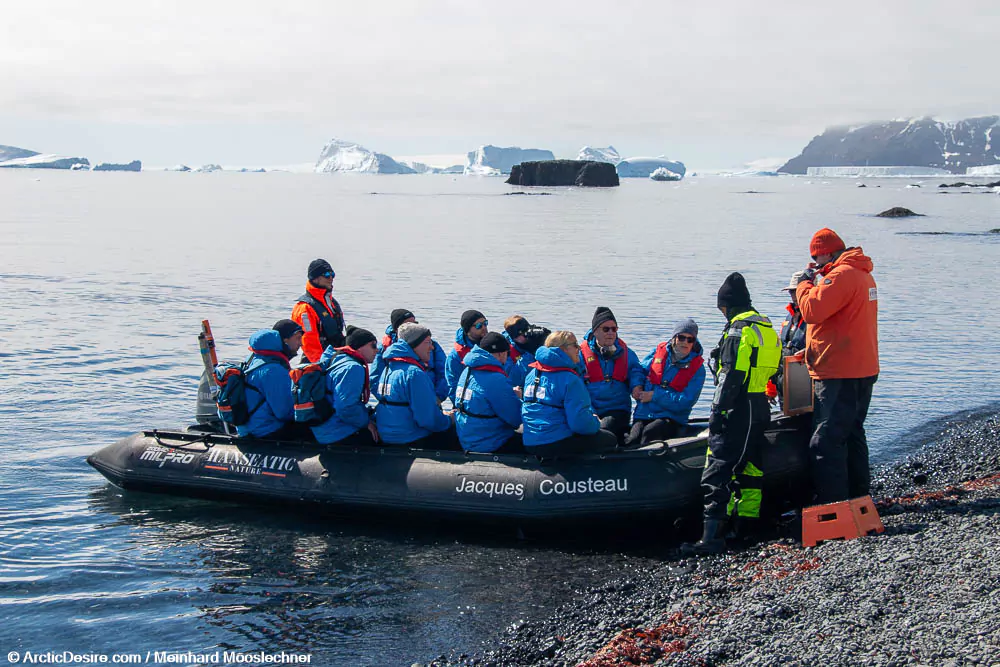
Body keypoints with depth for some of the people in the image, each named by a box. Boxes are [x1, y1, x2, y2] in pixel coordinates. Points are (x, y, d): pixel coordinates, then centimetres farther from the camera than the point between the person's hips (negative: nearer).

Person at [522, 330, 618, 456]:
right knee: (610, 439, 7)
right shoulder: (570, 379, -15)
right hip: (555, 444, -8)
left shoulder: (532, 374, 10)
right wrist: (595, 422, 4)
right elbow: (579, 422, -20)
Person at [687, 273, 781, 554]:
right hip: (760, 406, 9)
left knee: (718, 469, -11)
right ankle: (747, 523, 22)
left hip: (737, 407, -9)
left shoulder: (738, 329, -13)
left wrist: (717, 410, -18)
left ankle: (713, 536, -18)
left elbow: (731, 374, -19)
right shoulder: (765, 326, 15)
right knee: (750, 465, 16)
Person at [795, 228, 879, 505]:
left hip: (840, 374, -11)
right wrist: (817, 281, 15)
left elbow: (812, 310, -23)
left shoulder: (841, 275, -17)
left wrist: (805, 283, -8)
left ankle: (831, 505, -13)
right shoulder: (863, 274, 17)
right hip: (864, 370, 11)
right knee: (852, 434, 20)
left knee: (826, 441, -10)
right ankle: (859, 498, 29)